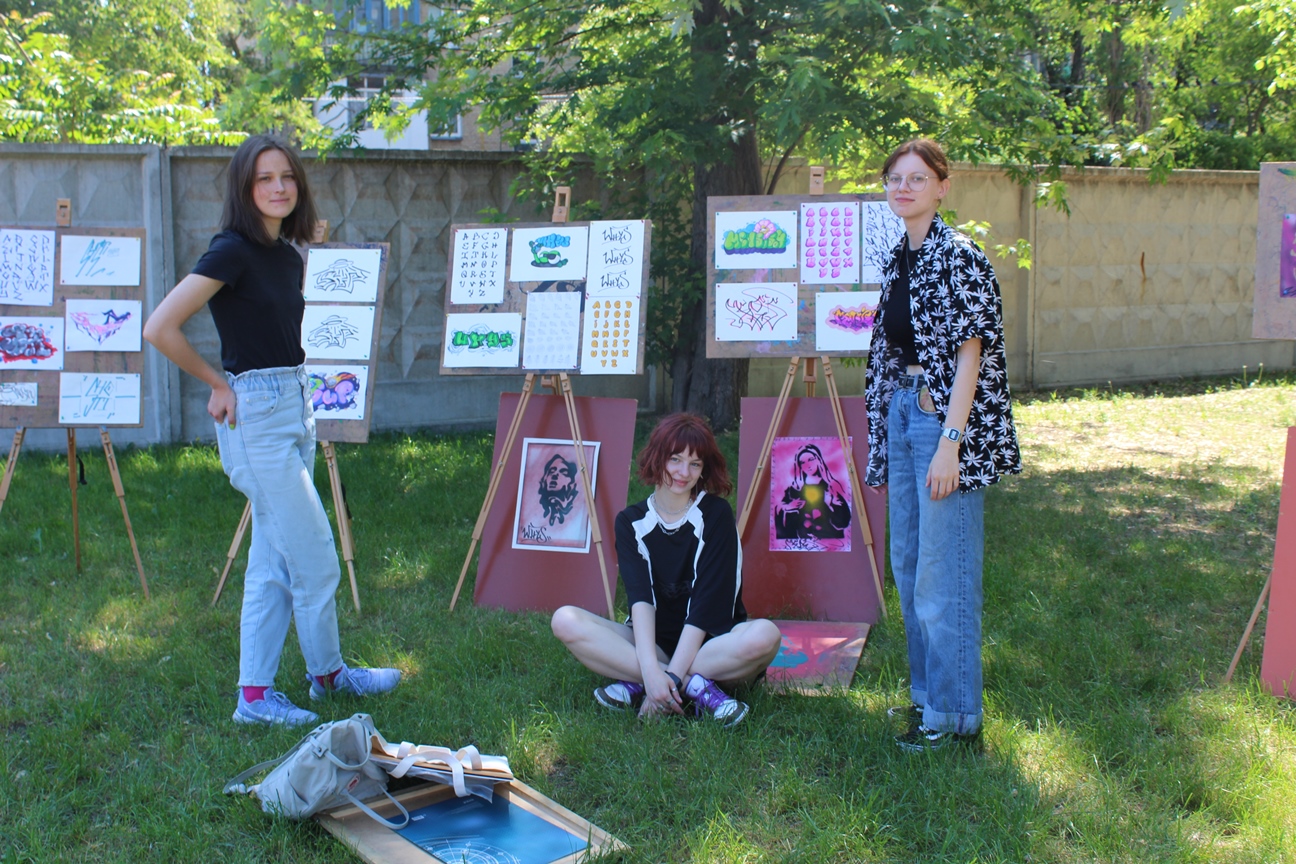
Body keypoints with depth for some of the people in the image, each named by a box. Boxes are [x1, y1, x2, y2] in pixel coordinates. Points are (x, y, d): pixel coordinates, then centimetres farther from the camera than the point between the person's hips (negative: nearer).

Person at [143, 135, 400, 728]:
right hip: (257, 412, -8)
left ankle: (255, 695, 18)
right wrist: (220, 385, -8)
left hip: (295, 406, 8)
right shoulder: (233, 251, -14)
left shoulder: (288, 256, 10)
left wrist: (294, 394, 10)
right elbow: (159, 329, -18)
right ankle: (327, 674, 21)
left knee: (274, 562, 11)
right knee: (316, 559, 0)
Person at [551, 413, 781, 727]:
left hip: (710, 643, -2)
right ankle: (697, 687, -27)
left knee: (764, 636, -34)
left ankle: (636, 684, -26)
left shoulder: (716, 514, -6)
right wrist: (650, 669, -30)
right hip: (653, 642, 3)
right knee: (566, 621, -21)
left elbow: (707, 600, -15)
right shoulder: (631, 521, 2)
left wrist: (671, 676, -24)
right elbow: (640, 597, -13)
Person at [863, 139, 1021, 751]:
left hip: (946, 421, -9)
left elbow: (969, 354, -16)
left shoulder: (959, 256, -12)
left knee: (944, 574, -3)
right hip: (904, 414, 9)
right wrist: (883, 443, 17)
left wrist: (950, 441, -21)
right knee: (908, 565, 16)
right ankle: (926, 694, 29)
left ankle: (954, 715, 9)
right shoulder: (898, 259, 13)